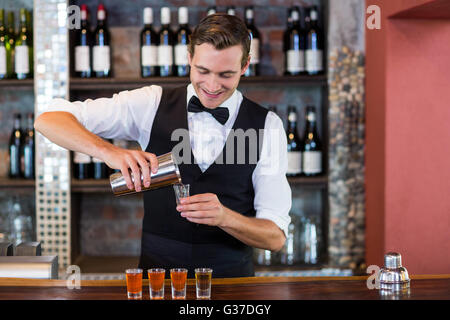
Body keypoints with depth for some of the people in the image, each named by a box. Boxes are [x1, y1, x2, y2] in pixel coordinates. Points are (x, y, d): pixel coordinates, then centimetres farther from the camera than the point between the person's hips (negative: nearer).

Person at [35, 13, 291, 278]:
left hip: (231, 279, 1)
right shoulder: (153, 104, -2)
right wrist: (109, 152, -26)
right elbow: (49, 120, -8)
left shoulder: (268, 126, -2)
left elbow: (275, 237, -3)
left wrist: (223, 217, -23)